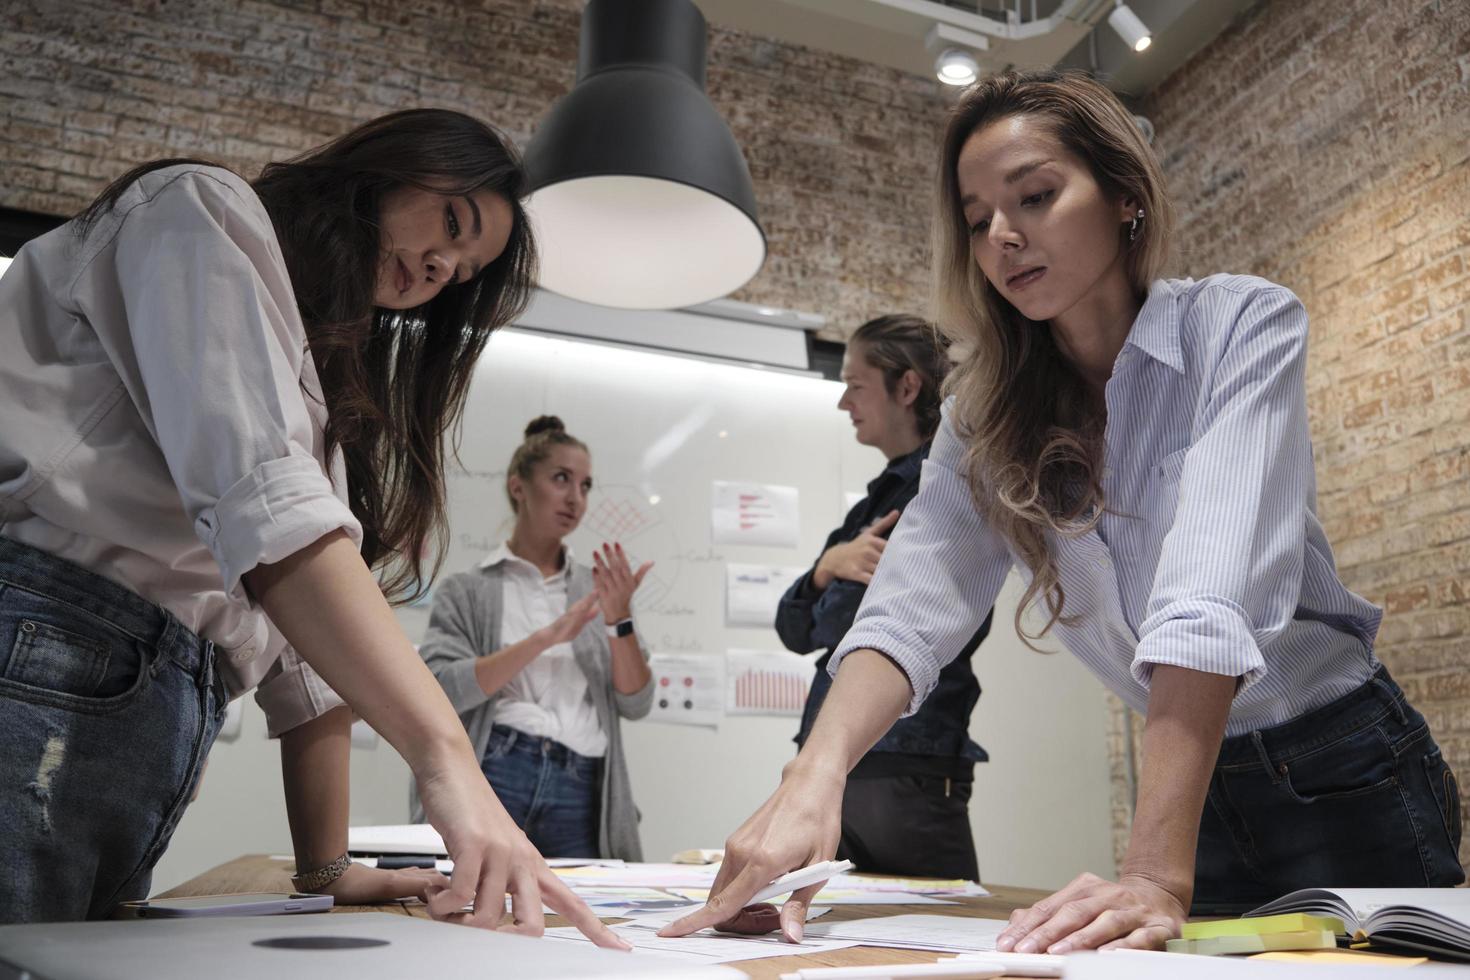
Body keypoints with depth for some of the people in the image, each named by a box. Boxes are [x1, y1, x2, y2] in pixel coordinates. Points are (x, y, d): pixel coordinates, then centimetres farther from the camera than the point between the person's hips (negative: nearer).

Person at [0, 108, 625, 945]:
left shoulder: (314, 372, 27)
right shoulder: (210, 210, 1)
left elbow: (305, 628, 19)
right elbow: (260, 496, -18)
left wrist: (328, 869, 12)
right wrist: (446, 758, -27)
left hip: (150, 715, 9)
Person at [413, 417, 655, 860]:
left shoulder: (596, 589, 14)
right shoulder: (468, 590, 6)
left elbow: (635, 704, 7)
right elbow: (440, 690, -9)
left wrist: (619, 620, -10)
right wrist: (545, 638, -18)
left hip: (582, 796, 3)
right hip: (495, 777, -2)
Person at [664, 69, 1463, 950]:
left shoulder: (1241, 324, -18)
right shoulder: (992, 416, -5)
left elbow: (1212, 595, -32)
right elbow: (913, 607, -20)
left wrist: (1158, 874, -40)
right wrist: (816, 773, -38)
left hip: (1341, 771, -3)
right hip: (1203, 782, 4)